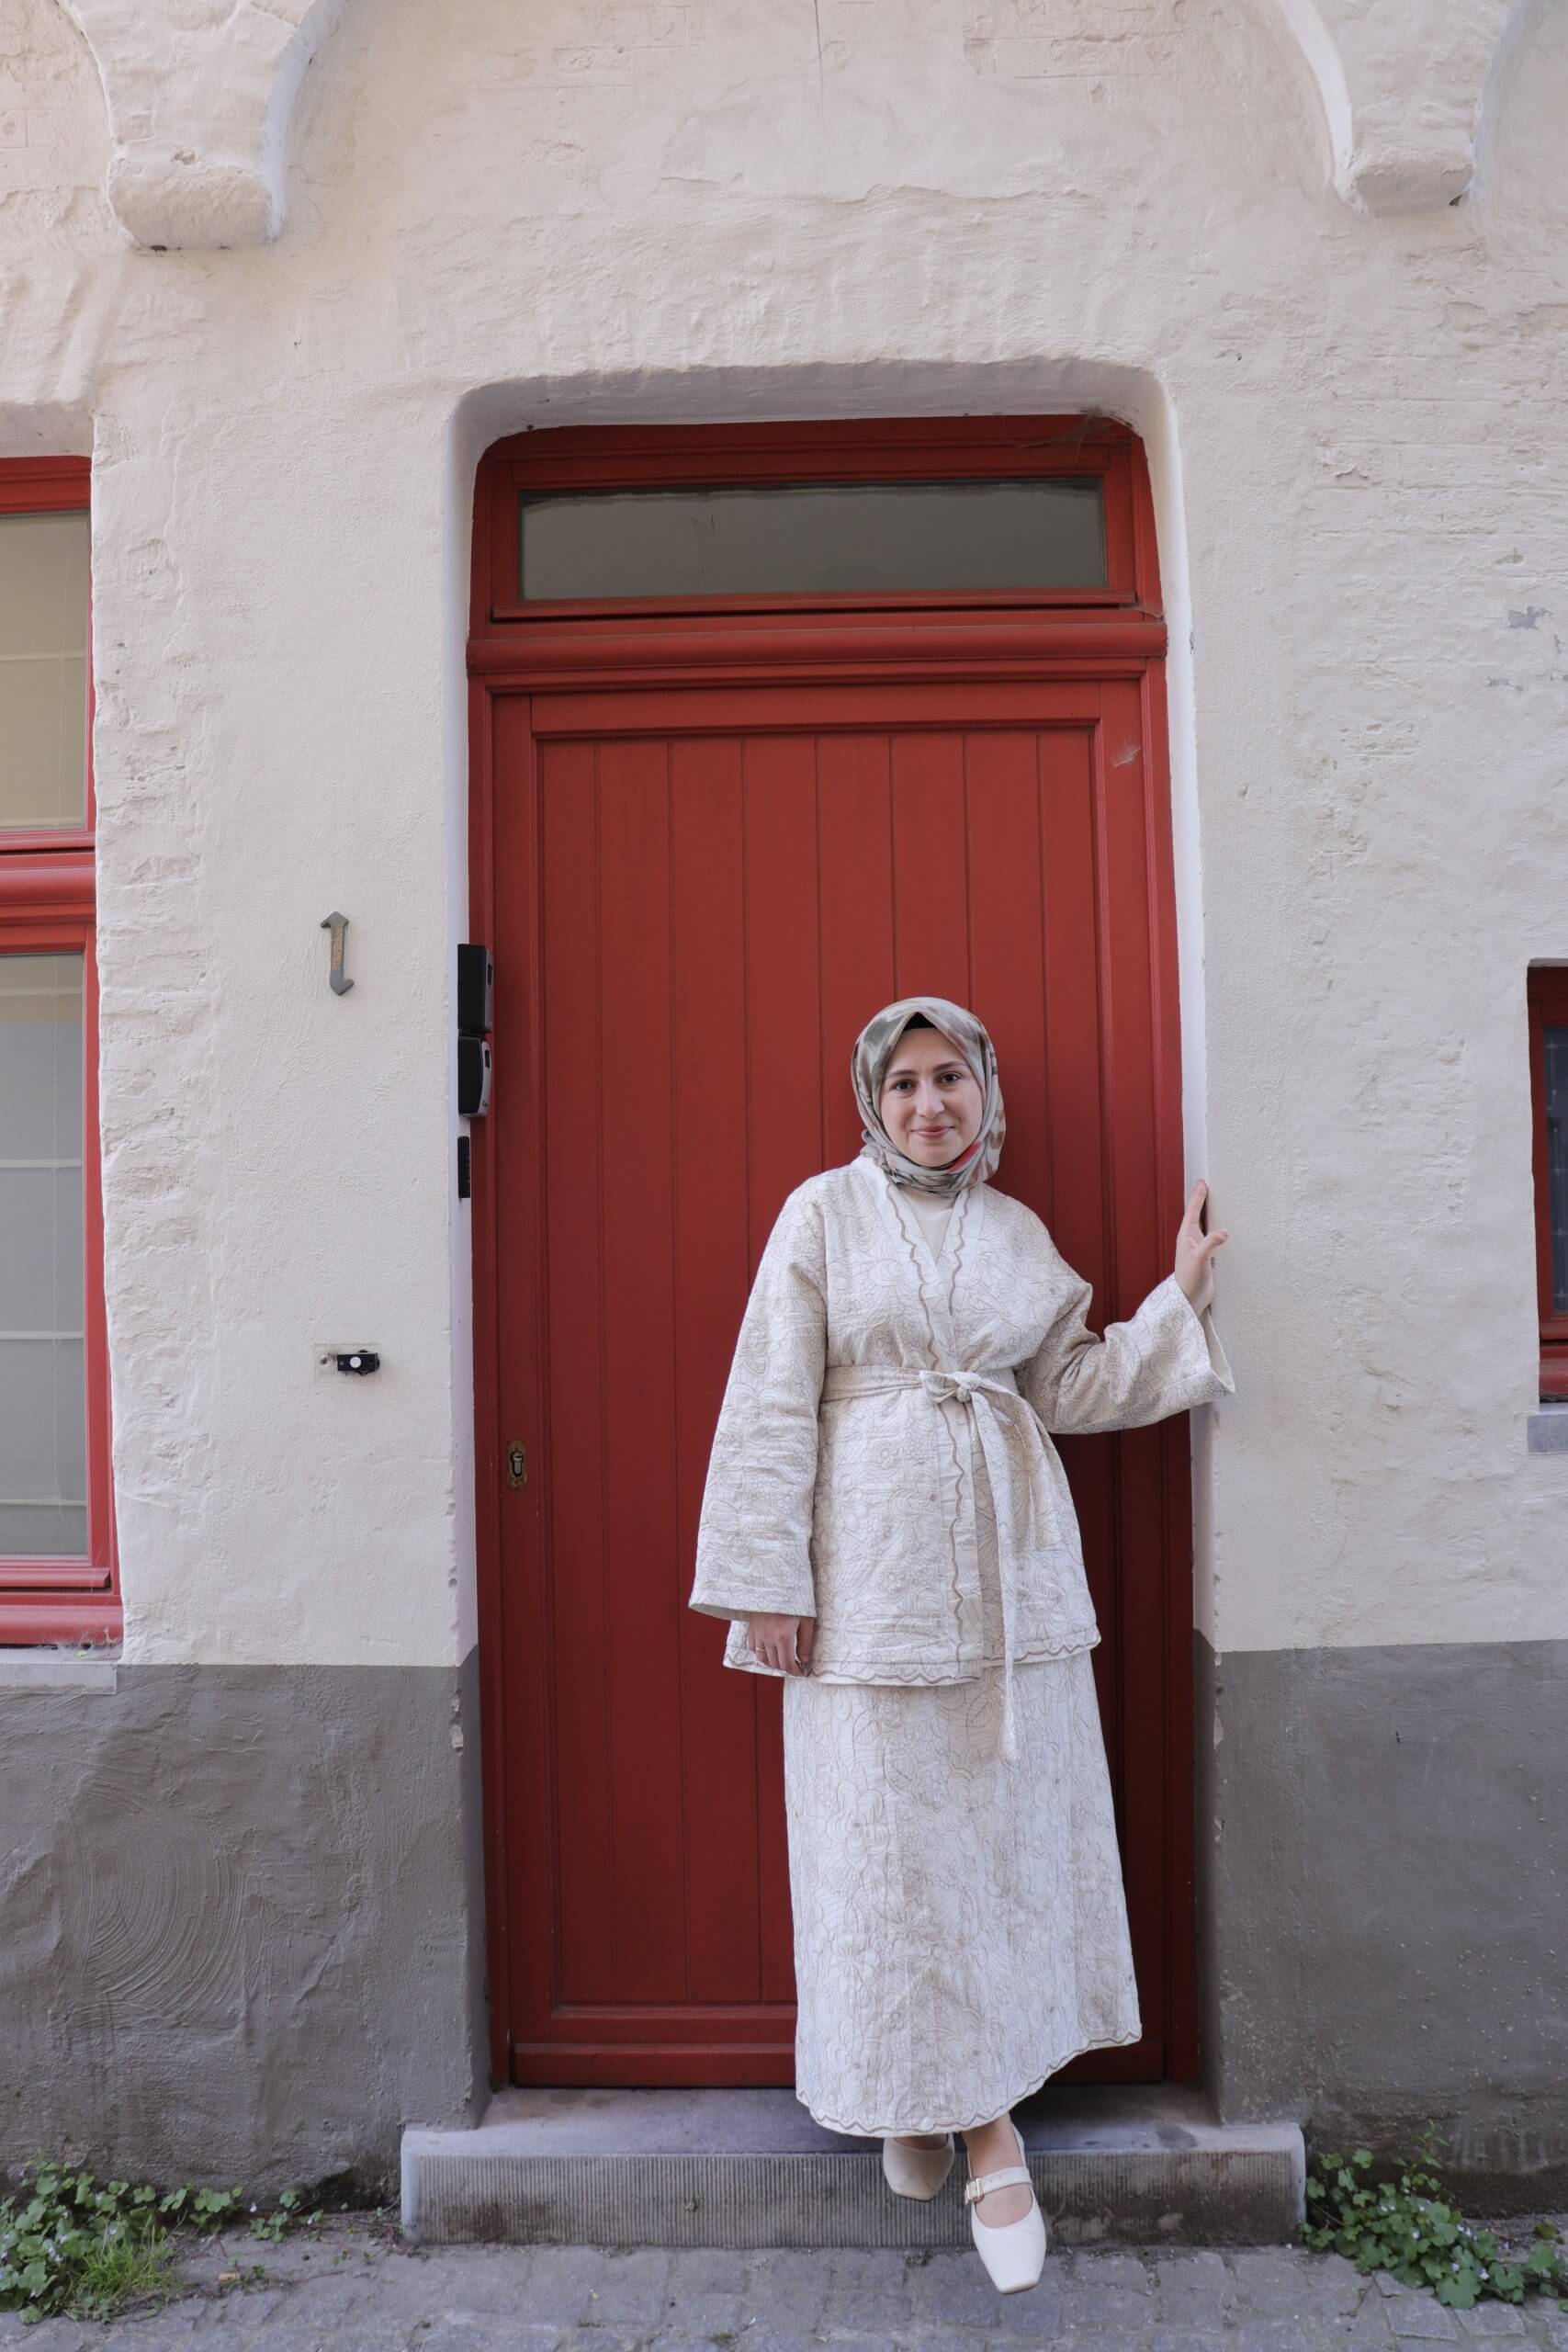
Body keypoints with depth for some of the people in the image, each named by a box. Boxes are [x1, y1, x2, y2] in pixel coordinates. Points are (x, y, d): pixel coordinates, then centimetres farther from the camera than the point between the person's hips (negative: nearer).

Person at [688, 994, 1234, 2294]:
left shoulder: (1020, 1233, 11)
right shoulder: (824, 1212, -2)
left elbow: (1071, 1387, 10)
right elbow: (773, 1403, -5)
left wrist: (1180, 1295, 5)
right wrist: (767, 1579, -9)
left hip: (1008, 1557, 4)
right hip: (871, 1556, -3)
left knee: (1008, 1822, 7)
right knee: (882, 1834, 4)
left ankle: (993, 2111, 23)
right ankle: (910, 2094, 26)